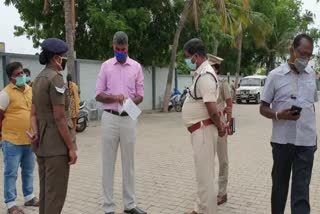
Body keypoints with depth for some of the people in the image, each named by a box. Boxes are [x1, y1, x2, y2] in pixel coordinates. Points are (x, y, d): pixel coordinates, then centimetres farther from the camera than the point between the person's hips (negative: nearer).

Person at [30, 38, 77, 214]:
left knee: (46, 190, 17)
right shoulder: (55, 78, -16)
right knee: (56, 193, 0)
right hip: (57, 145, -9)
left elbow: (34, 114, 10)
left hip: (42, 144, 9)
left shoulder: (39, 79, 13)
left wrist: (35, 133, -4)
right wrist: (71, 147, -15)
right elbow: (59, 117, -20)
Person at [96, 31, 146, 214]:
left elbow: (140, 96, 6)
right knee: (108, 163, 3)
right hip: (110, 118, -1)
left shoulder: (136, 66, 6)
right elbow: (98, 95, 1)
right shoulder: (106, 66, 4)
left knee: (129, 162, 10)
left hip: (129, 118, 1)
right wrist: (114, 97, -18)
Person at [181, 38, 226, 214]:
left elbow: (212, 108, -24)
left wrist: (219, 127, -10)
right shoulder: (202, 73, 13)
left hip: (203, 130, -11)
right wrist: (219, 125, 17)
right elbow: (211, 107, 18)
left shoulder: (205, 75, -20)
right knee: (203, 172, 19)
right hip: (200, 130, 11)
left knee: (205, 174, 0)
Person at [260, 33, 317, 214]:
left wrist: (314, 134, 18)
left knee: (301, 188, 1)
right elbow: (263, 108, -2)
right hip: (282, 140, -2)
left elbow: (312, 106, 18)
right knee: (280, 183, 14)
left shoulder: (312, 75, 8)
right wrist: (279, 115, -22)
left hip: (306, 141, 2)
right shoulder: (275, 75, -4)